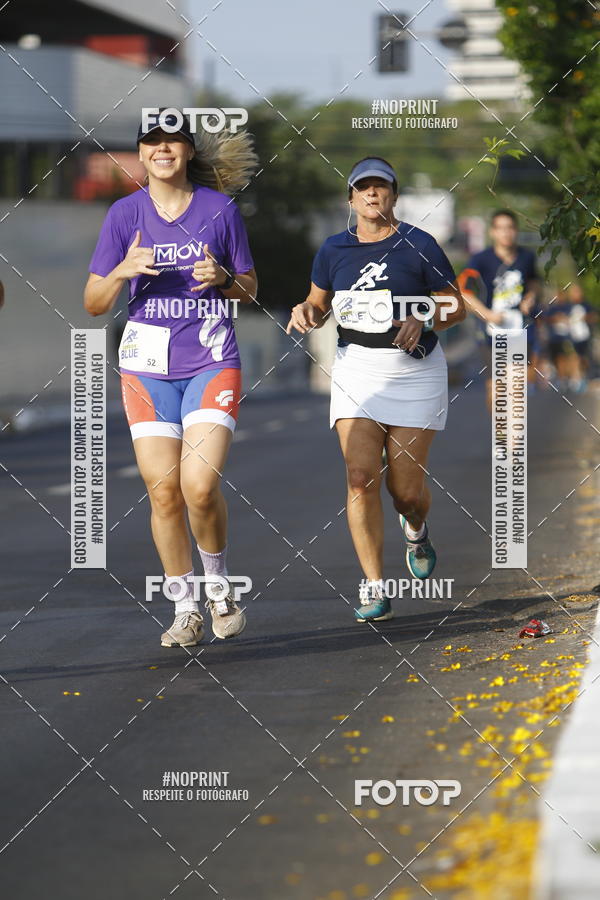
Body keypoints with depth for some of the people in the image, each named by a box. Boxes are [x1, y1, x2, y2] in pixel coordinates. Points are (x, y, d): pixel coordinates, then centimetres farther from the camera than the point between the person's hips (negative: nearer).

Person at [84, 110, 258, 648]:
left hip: (213, 364, -1)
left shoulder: (220, 209, 2)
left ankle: (219, 584, 9)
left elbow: (250, 290, 11)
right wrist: (122, 271, -15)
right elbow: (93, 305, 5)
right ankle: (185, 610, 11)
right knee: (164, 491, -2)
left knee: (200, 484, -16)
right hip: (148, 367, 2)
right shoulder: (125, 215, 3)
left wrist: (223, 277, -10)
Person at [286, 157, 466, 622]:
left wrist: (423, 321, -18)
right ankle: (374, 589, -8)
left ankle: (417, 530, 38)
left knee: (406, 487, -1)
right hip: (356, 369, 2)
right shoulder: (334, 249, 6)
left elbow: (456, 306, 1)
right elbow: (319, 303, 19)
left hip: (414, 371, -2)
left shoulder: (418, 245, -4)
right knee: (360, 476, -12)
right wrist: (306, 311, -4)